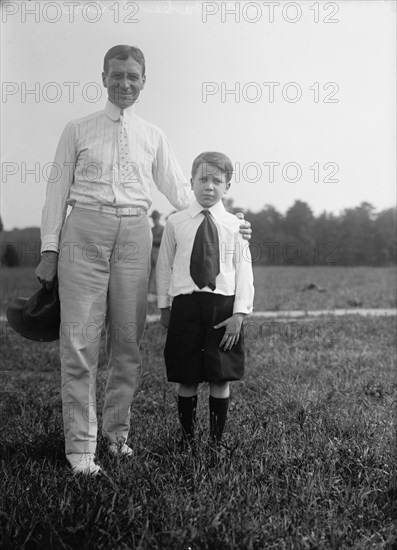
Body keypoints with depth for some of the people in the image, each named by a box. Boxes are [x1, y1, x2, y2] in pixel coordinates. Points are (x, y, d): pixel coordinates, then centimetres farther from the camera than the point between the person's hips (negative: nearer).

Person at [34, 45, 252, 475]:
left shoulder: (153, 137, 14)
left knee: (128, 340, 6)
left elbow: (180, 192, 18)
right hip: (84, 230, -2)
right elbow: (57, 191, 8)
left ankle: (116, 430, 22)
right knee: (80, 339, -5)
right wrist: (49, 250, 1)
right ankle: (80, 445, 2)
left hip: (134, 234, 2)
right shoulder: (77, 130, 9)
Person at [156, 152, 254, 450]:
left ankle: (217, 439, 17)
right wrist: (165, 307, 8)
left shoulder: (234, 225, 4)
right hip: (185, 305, 0)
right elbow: (164, 267, 10)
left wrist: (239, 313, -6)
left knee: (221, 378, 4)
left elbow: (244, 270, 1)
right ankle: (187, 437, 19)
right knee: (187, 378, 6)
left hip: (224, 306, 0)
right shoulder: (176, 223, 5)